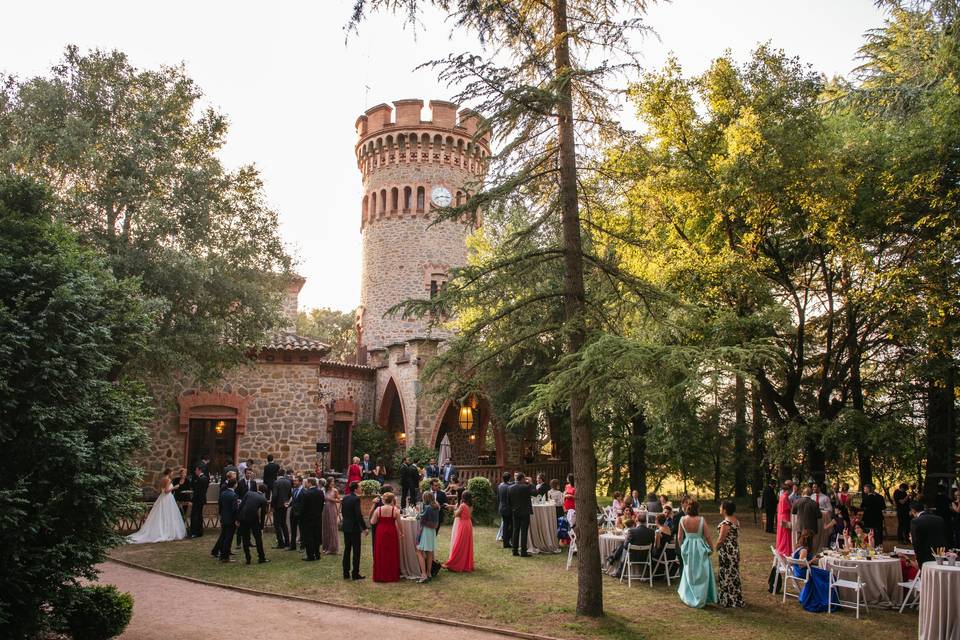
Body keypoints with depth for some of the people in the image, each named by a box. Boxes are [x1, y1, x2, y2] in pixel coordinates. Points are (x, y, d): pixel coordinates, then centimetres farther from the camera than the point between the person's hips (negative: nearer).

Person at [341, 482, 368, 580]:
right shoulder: (356, 499, -17)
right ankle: (355, 574, 1)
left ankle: (346, 573, 18)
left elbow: (342, 511, 13)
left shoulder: (345, 498, 6)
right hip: (354, 528, -8)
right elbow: (359, 514, -20)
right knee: (356, 551, -1)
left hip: (346, 527, 8)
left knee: (347, 550, 13)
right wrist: (364, 527, -15)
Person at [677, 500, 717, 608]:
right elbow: (707, 536, -11)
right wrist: (711, 548, 4)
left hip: (687, 547, 3)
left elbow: (679, 537, 0)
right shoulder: (701, 520, -15)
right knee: (701, 573, 8)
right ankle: (700, 599, 11)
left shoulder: (683, 520, -7)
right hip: (700, 548, -3)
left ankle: (688, 597, 26)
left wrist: (682, 547, 16)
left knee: (689, 572, 19)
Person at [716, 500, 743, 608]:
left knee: (727, 574, 2)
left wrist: (716, 549, -4)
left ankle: (728, 600, 10)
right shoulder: (736, 521, 6)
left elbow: (721, 540, -21)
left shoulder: (726, 523, -22)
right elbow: (736, 536, 11)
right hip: (735, 550, 9)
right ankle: (736, 599, 25)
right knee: (733, 574, 16)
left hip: (727, 551, -9)